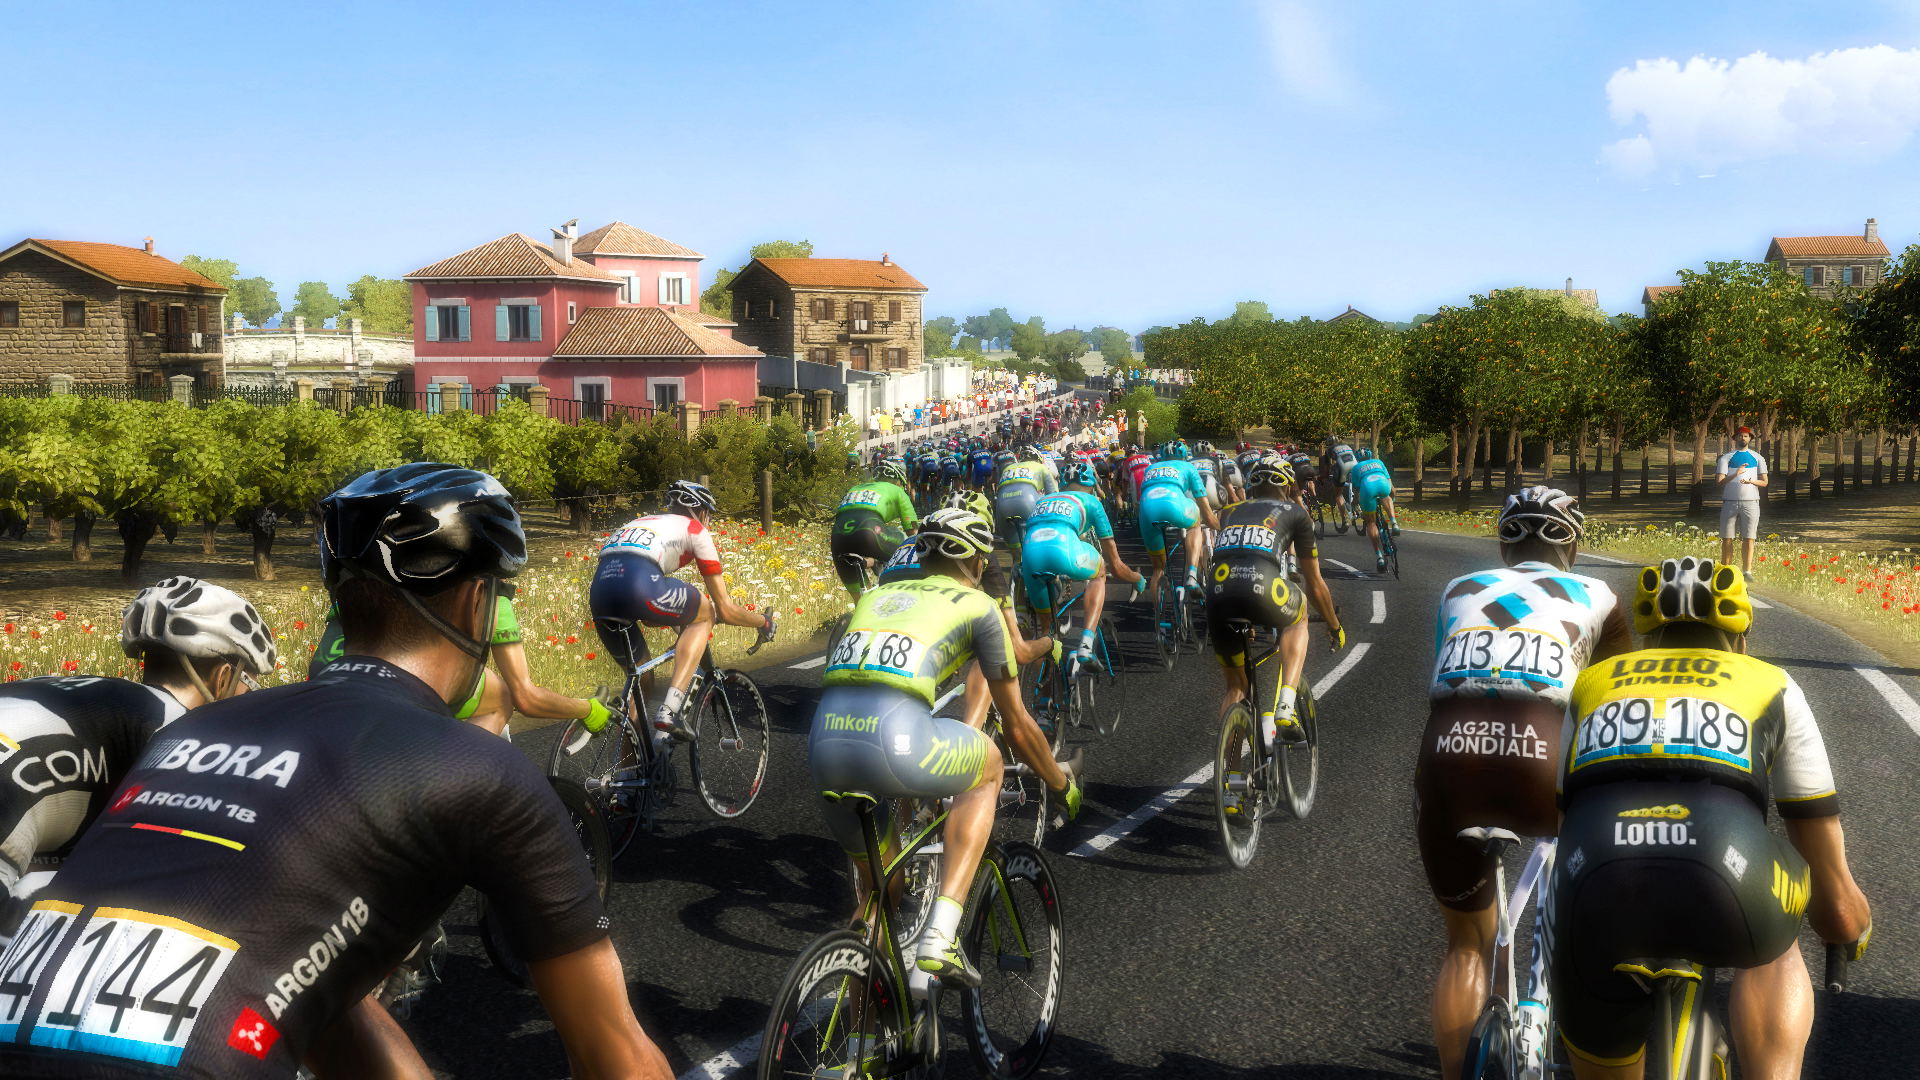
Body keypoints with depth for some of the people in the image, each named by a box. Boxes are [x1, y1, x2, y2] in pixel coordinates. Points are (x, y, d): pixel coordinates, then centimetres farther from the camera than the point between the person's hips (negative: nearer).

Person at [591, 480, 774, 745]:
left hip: (598, 594, 7)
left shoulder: (642, 522, 38)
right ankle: (668, 710, 4)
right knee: (705, 613, 20)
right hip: (637, 588, -7)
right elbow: (725, 610, 19)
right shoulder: (695, 530, 20)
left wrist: (679, 625, 57)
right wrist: (764, 621, 37)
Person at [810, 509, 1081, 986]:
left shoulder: (876, 594, 32)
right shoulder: (978, 606, 18)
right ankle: (940, 936, 11)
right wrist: (1063, 785, 40)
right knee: (987, 766, 26)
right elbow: (1018, 726, 23)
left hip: (823, 746, 5)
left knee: (878, 889, 28)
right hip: (894, 741, -5)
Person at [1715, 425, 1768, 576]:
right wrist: (1735, 474, -19)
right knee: (1727, 539, -1)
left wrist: (1751, 481, -9)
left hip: (1750, 502, 1)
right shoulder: (1726, 457, 7)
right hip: (1730, 502, -1)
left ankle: (1747, 571, 0)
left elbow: (1764, 482, 11)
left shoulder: (1757, 458, 14)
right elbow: (1719, 481, -2)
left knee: (1749, 538, -3)